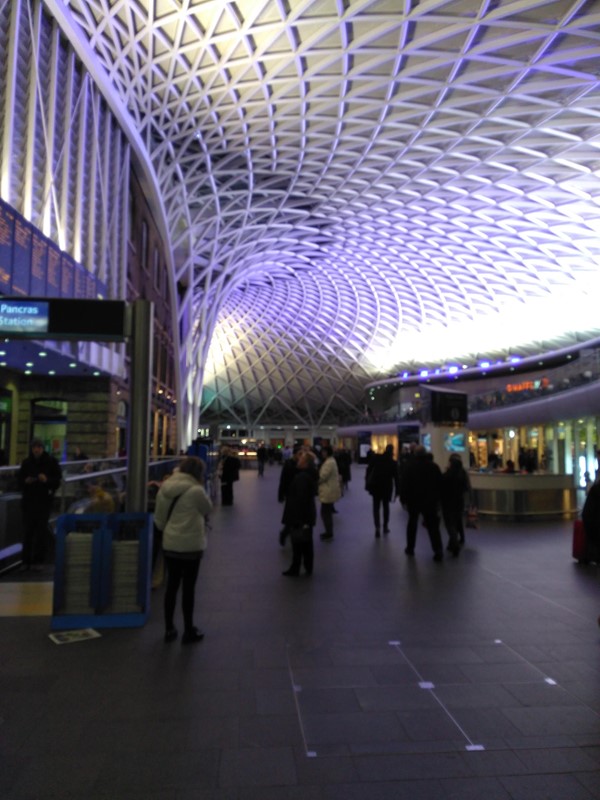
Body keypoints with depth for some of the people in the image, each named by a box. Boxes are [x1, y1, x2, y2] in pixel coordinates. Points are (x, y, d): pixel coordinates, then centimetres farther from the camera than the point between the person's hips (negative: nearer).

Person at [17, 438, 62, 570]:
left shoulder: (51, 462, -1)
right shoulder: (26, 462, 5)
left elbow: (58, 480, -1)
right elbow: (19, 480, 9)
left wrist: (47, 480, -19)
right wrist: (25, 481, -12)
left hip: (44, 500, -2)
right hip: (29, 499, 2)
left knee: (41, 529, -1)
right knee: (28, 529, 1)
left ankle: (38, 560, 6)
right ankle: (26, 560, 9)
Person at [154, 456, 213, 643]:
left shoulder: (164, 488, 2)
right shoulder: (196, 490, -18)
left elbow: (158, 519, 8)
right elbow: (208, 509, 0)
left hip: (169, 544, 6)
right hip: (190, 546, -5)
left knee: (172, 585, 16)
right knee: (188, 588, 6)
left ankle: (169, 629, 25)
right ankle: (189, 631, 18)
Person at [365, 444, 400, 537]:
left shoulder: (376, 458, -4)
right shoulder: (393, 462, -4)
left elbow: (369, 470, -5)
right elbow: (396, 477, -5)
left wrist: (367, 483, 1)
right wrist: (397, 490, -1)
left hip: (376, 486, 0)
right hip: (387, 487, 0)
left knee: (376, 507, 2)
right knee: (386, 506, 18)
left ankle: (377, 527, -13)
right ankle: (385, 526, 22)